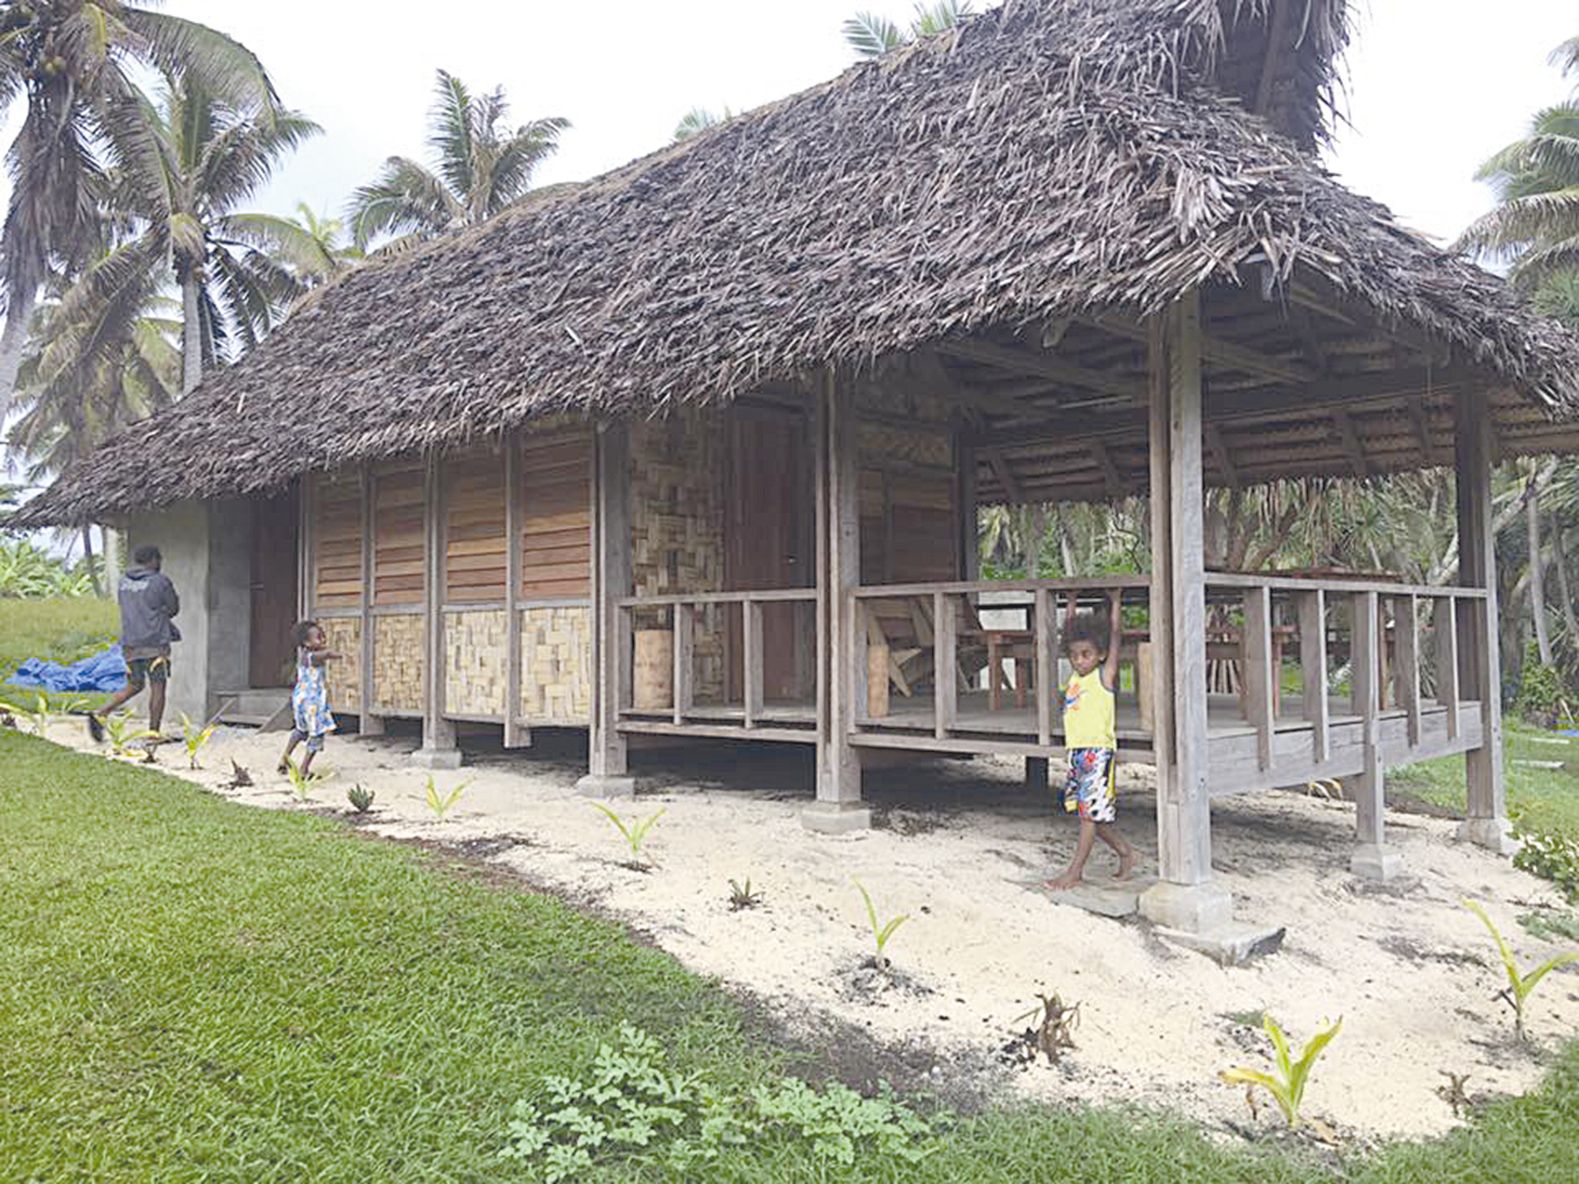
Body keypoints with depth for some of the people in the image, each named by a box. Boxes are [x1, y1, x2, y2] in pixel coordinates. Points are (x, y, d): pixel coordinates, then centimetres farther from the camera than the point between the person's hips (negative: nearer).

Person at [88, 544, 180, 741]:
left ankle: (100, 715, 3)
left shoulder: (123, 582, 11)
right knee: (157, 687, 1)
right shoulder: (160, 581, -8)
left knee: (133, 686, 17)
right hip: (155, 643, -6)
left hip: (130, 643, 6)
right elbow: (173, 608, 1)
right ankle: (154, 732, 0)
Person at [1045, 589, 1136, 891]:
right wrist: (1072, 604, 24)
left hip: (1099, 750, -7)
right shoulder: (1075, 676, 13)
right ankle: (1126, 853, 26)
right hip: (1076, 751, 7)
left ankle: (1075, 870, -1)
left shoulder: (1104, 675, -3)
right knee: (1088, 812, 11)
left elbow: (1114, 636, -4)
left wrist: (1115, 604, 2)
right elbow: (1071, 633, 21)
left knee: (1092, 811, -3)